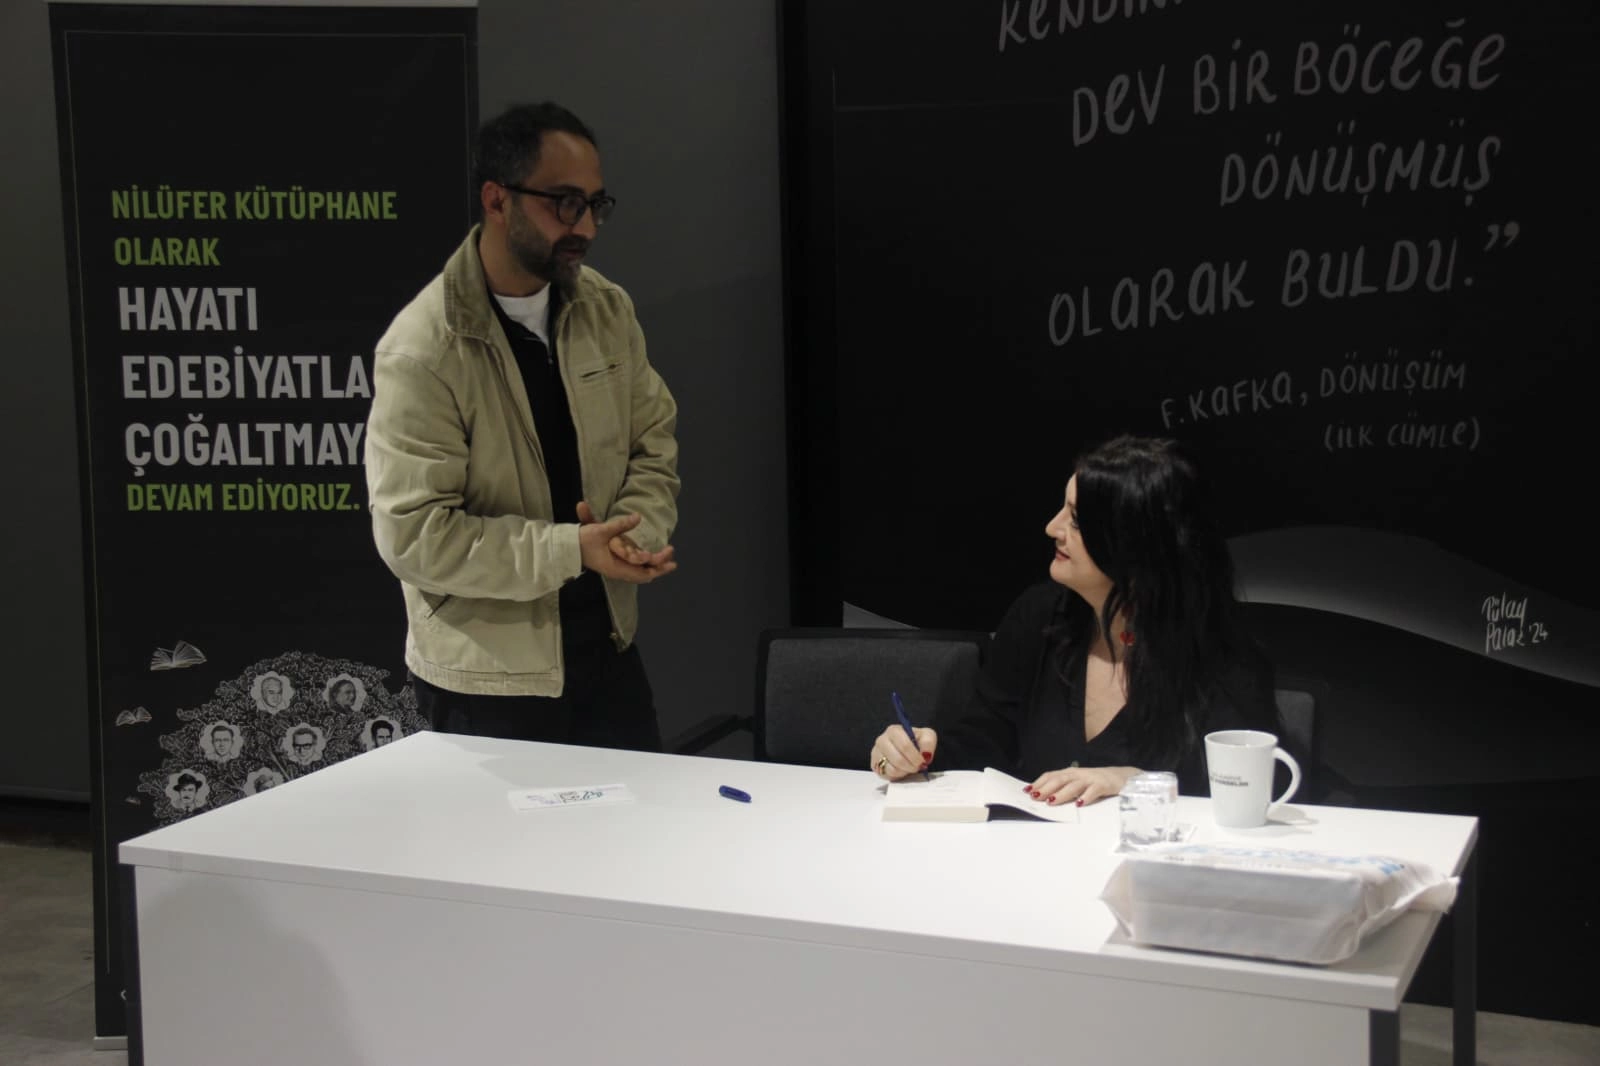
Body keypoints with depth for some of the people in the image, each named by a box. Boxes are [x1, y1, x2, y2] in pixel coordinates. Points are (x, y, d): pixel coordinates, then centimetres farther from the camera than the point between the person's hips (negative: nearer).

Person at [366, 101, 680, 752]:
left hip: (610, 654, 6)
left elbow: (654, 442, 9)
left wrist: (636, 531, -12)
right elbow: (412, 533, -21)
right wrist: (570, 549, -23)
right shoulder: (422, 353, -18)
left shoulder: (607, 310, 2)